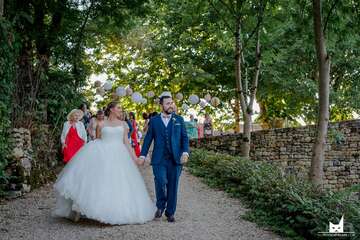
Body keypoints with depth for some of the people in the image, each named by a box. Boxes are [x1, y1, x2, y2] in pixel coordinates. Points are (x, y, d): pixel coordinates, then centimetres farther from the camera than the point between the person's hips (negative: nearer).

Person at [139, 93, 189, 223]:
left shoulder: (179, 119, 10)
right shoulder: (154, 120, 9)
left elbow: (184, 137, 7)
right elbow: (148, 138, 9)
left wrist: (185, 152, -8)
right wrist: (142, 155, 2)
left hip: (175, 159, 1)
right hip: (159, 159, -1)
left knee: (172, 186, 4)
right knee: (161, 182, -16)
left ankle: (170, 212, 19)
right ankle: (160, 206, 10)